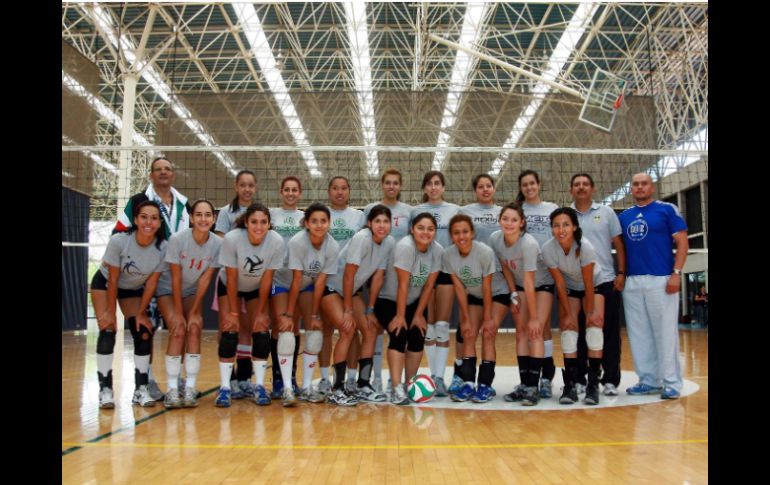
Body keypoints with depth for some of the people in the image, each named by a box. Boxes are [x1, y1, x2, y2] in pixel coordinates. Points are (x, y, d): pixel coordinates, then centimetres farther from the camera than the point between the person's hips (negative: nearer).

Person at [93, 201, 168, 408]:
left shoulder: (163, 247, -27)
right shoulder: (118, 241, -33)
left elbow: (151, 283, -17)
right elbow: (113, 279, -23)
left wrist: (141, 313, -12)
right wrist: (110, 312, -17)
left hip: (134, 289, 2)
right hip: (104, 284, -2)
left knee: (143, 333, -8)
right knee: (108, 331, -14)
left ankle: (141, 389, 1)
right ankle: (105, 389, -5)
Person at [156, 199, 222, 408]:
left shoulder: (218, 244, -19)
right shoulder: (177, 239, -26)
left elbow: (205, 279, -13)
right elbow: (176, 279, -21)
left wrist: (194, 312, -12)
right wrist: (178, 313, -17)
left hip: (192, 293, 2)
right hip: (168, 291, -2)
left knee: (194, 330, -15)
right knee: (178, 331, -19)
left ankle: (190, 389, -9)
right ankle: (172, 390, -12)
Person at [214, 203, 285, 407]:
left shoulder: (276, 242, -29)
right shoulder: (232, 239, -32)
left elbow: (267, 279, -18)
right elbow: (232, 278, -23)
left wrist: (261, 312, -11)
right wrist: (233, 312, -17)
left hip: (257, 289, 1)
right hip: (229, 286, -1)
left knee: (261, 332, -9)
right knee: (229, 331, -13)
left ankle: (260, 386, 2)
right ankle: (224, 387, -4)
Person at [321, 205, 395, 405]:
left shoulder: (389, 242, -7)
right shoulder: (361, 238, -26)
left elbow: (378, 278, -2)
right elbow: (348, 276, -24)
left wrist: (369, 310, -1)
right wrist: (348, 311, -20)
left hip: (351, 290, 7)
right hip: (331, 286, -7)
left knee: (371, 330, -1)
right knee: (348, 329, -21)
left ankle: (363, 385, 9)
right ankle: (337, 389, -13)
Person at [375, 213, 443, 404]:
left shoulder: (438, 251, -11)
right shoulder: (405, 247, -26)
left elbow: (429, 285, -6)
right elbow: (403, 284, -25)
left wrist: (419, 314, -5)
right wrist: (400, 316, -21)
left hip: (414, 302, 5)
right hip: (388, 300, -5)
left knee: (418, 337, -7)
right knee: (399, 335, -21)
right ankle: (396, 388, -18)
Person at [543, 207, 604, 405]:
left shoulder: (585, 246, -34)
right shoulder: (548, 248, -28)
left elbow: (588, 283, -24)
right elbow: (559, 283, -18)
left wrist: (591, 311, -15)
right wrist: (568, 314, -13)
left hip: (594, 285, -2)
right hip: (569, 288, 2)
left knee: (594, 325, -15)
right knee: (568, 327, -9)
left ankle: (593, 384, -10)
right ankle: (570, 384, -4)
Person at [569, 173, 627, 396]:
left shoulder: (606, 212, 7)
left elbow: (619, 244, 7)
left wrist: (621, 273, -2)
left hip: (606, 281, 0)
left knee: (609, 332, 2)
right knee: (578, 332, 5)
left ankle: (610, 380, 11)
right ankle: (578, 379, 14)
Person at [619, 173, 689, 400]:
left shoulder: (667, 210, 2)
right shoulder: (624, 216, 13)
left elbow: (682, 242, -3)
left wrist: (676, 273, -12)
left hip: (661, 279, -4)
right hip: (631, 282, 5)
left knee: (665, 332, -1)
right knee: (639, 334, 8)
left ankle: (671, 383, 9)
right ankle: (649, 380, 18)